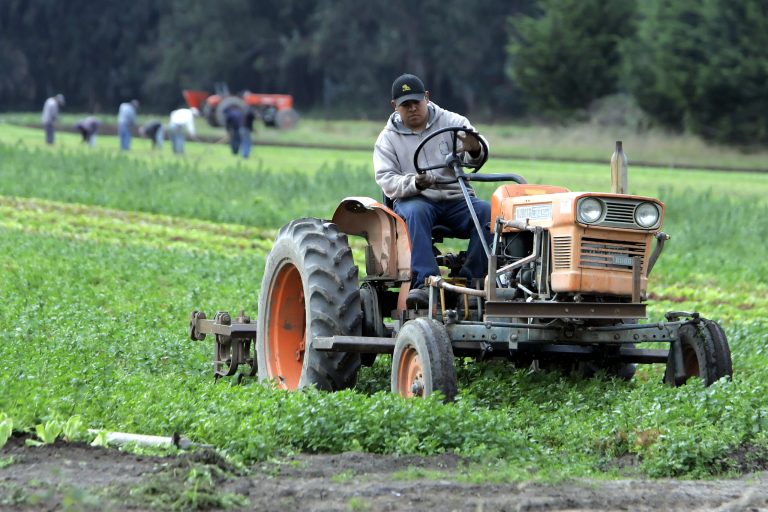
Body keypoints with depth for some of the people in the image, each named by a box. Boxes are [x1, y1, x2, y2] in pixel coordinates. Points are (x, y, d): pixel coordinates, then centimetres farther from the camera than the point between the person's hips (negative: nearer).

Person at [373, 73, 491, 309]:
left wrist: (475, 152, -36)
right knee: (414, 213, -37)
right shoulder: (388, 138, 9)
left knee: (487, 212, -29)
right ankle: (424, 284, -46)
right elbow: (387, 181, -3)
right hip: (415, 200, -1)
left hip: (456, 199, 1)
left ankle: (472, 282, -29)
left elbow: (478, 155, -9)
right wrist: (414, 184, -25)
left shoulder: (452, 122, 7)